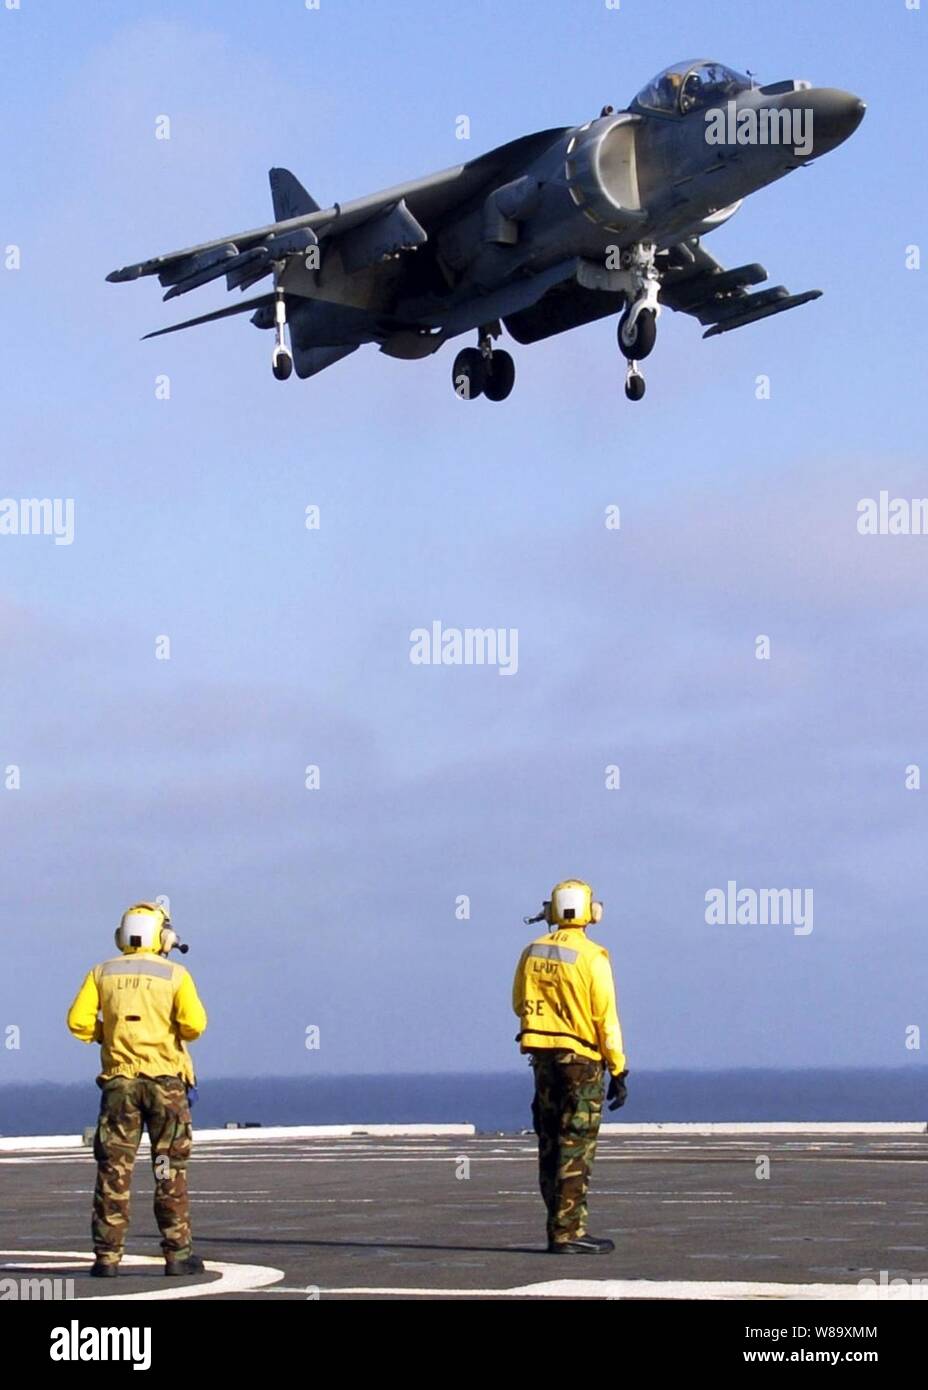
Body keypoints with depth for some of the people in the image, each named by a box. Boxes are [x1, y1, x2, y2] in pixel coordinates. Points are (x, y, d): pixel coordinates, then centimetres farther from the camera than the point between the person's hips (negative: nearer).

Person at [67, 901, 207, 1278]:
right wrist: (179, 1031, 8)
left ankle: (108, 1256, -1)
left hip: (119, 1080, 2)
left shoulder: (103, 973, 4)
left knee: (113, 1169, 3)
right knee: (170, 1170, 5)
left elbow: (79, 1021, -3)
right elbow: (194, 1023, -13)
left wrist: (108, 1033, 13)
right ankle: (177, 1253, 4)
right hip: (165, 1078, -1)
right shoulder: (175, 975, -2)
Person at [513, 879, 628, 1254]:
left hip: (543, 1054, 6)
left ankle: (562, 1226, 16)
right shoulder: (592, 957, -13)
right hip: (581, 1056, -6)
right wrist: (618, 1070, -8)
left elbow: (519, 1005, 16)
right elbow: (606, 1018, -13)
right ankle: (567, 1233, -7)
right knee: (576, 1149, -4)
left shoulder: (532, 952, 5)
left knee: (552, 1146, 12)